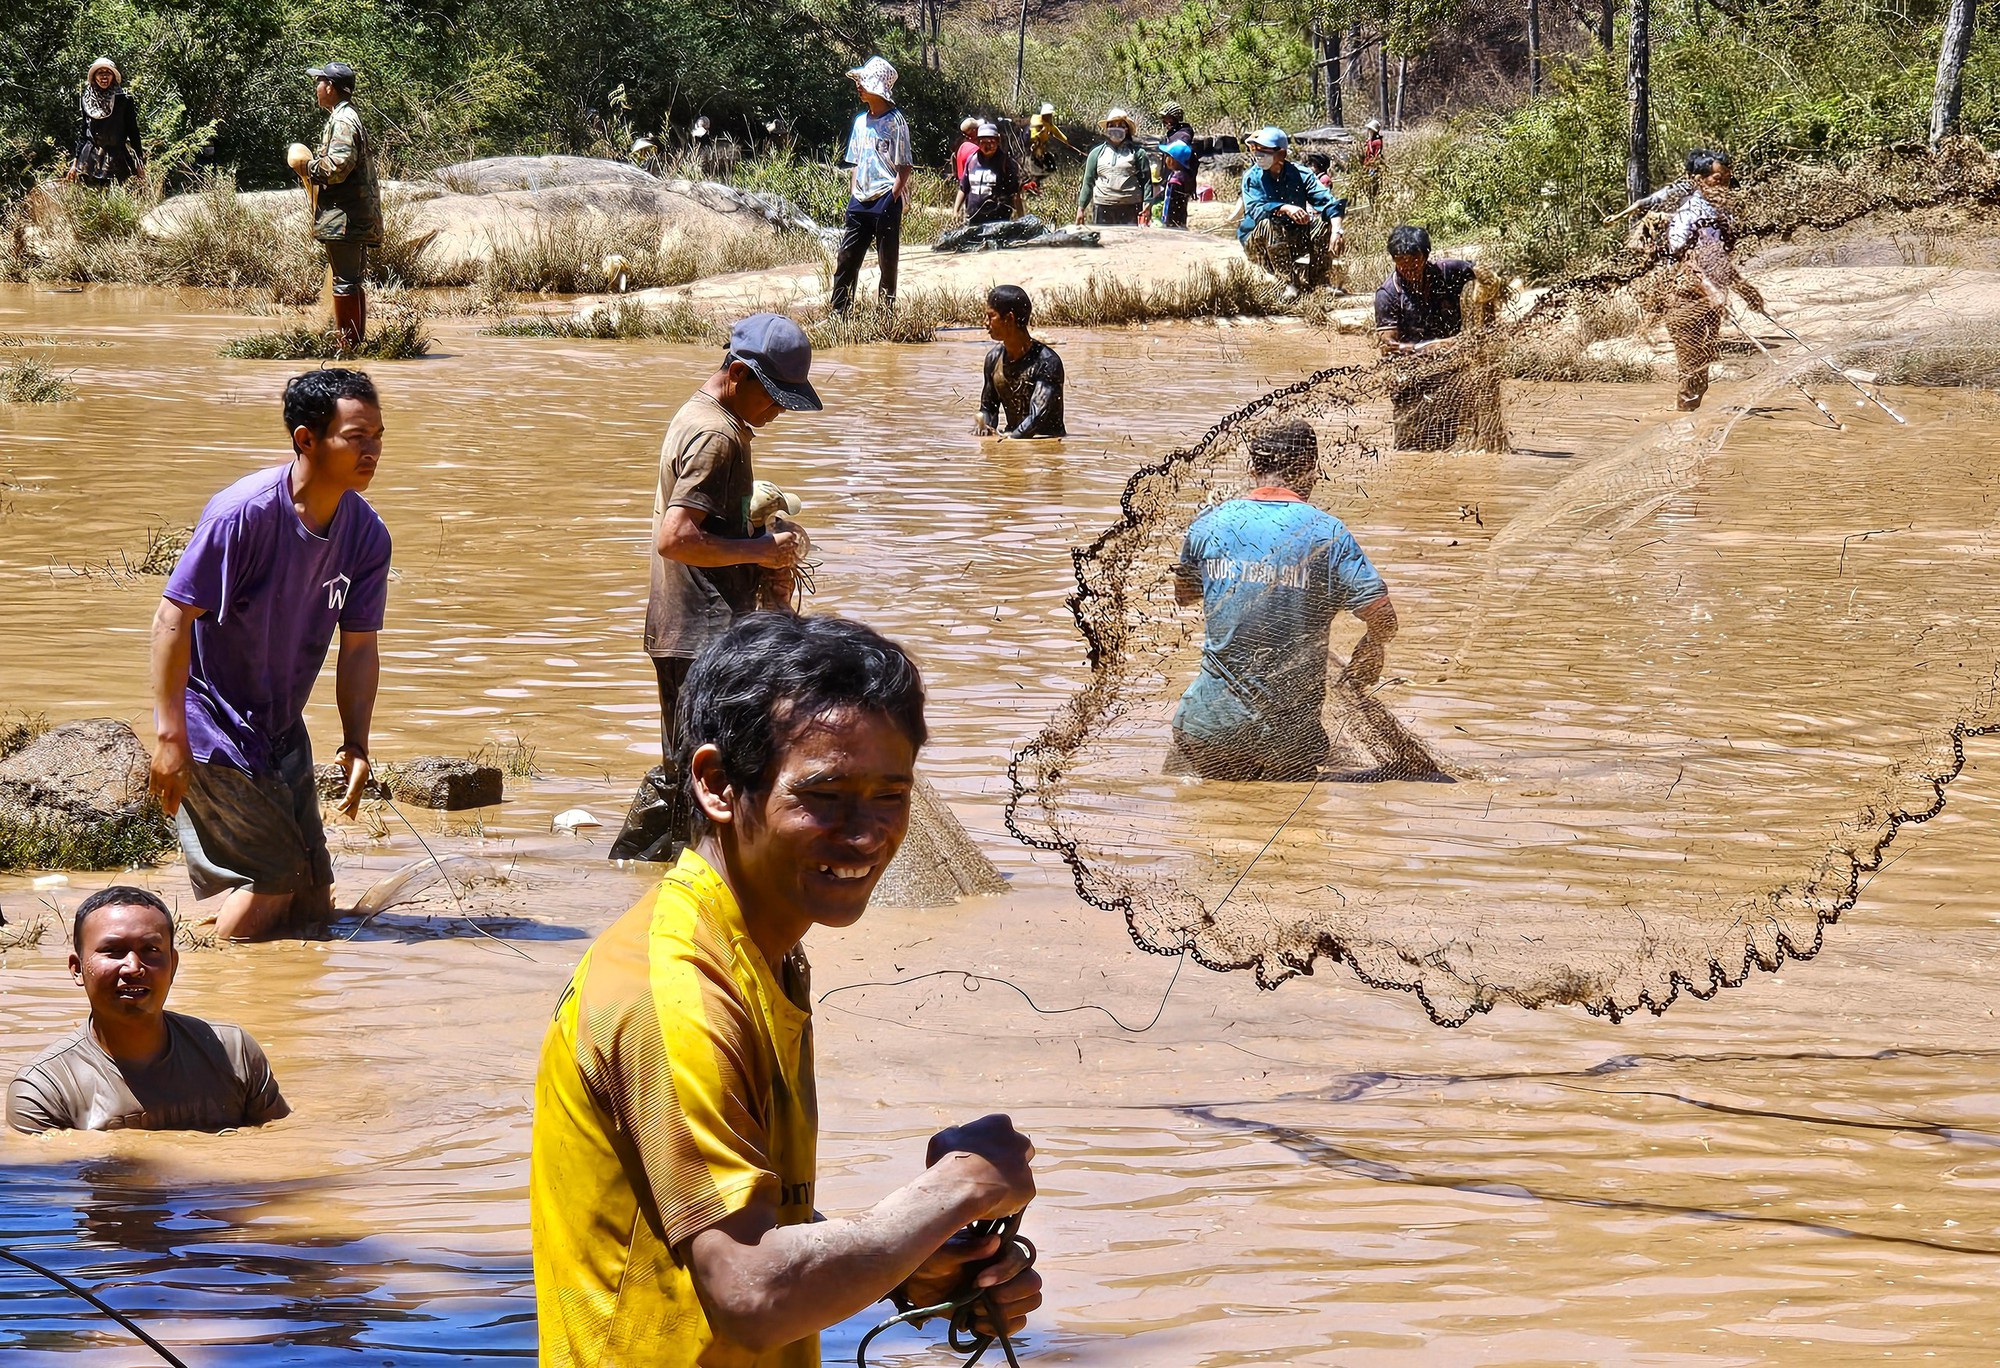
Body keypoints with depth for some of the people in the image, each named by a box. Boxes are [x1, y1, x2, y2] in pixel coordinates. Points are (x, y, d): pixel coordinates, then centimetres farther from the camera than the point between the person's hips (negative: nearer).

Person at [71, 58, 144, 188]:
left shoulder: (123, 100, 1)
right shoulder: (88, 100, 8)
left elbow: (133, 131, 2)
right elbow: (81, 132, 14)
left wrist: (139, 162, 0)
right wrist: (76, 161, 11)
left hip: (117, 161, -2)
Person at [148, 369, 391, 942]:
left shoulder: (367, 535, -3)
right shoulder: (244, 513, -22)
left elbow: (358, 646, 4)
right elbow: (174, 616, -21)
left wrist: (356, 745, -7)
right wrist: (171, 737, -23)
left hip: (283, 731, 7)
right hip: (213, 730, -7)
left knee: (313, 906, 7)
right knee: (271, 889, -12)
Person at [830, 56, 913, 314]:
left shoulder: (895, 122, -8)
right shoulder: (861, 121, 13)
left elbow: (904, 167, -9)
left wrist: (891, 200, -13)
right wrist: (853, 195, 9)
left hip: (885, 201, -7)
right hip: (860, 202, 7)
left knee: (887, 262, 2)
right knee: (846, 258, 4)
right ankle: (838, 313, 7)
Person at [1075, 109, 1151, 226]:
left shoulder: (1137, 153, 8)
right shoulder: (1097, 153, 14)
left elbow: (1146, 181, 5)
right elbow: (1088, 183, 16)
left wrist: (1146, 208, -6)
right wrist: (1081, 208, 11)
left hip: (1130, 208, -2)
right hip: (1102, 207, 2)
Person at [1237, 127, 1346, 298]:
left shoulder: (1299, 175, -6)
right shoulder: (1252, 177, -9)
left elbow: (1329, 201, -14)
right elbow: (1254, 209, -26)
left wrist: (1337, 230, -33)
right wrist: (1285, 208, -43)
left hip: (1295, 239, 2)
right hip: (1258, 240, -2)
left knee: (1323, 223, -21)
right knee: (1268, 223, -34)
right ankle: (1291, 282, -29)